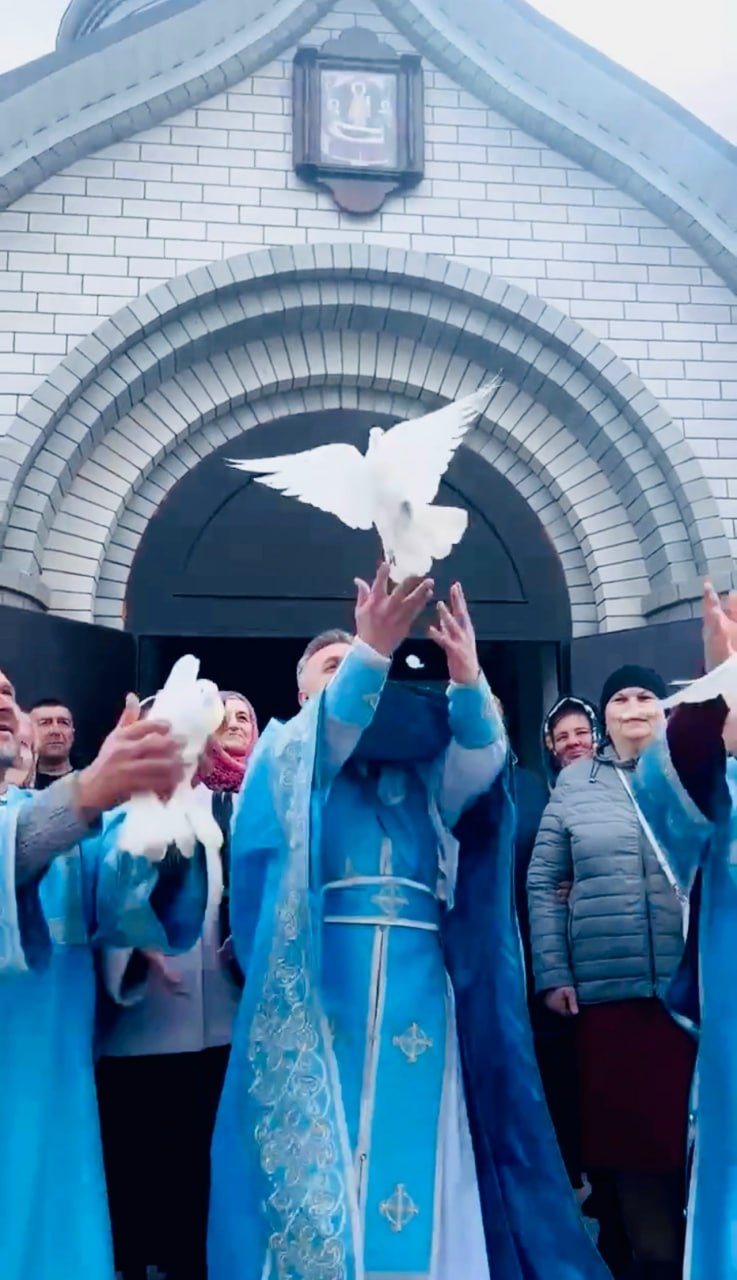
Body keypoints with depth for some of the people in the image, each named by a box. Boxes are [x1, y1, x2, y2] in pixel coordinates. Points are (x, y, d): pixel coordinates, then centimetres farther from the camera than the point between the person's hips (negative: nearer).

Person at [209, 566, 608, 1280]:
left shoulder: (421, 774, 18)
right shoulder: (288, 758, 12)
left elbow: (478, 763, -4)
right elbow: (331, 730, -12)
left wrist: (467, 679, -22)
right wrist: (370, 650, -28)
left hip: (420, 991, 2)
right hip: (322, 992, -2)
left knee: (422, 1163, -1)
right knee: (317, 1167, -6)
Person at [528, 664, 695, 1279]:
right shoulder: (574, 783, 5)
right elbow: (542, 881, 5)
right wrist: (552, 973, -1)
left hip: (691, 985, 0)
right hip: (603, 986, 0)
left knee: (685, 1121, 5)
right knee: (618, 1125, 5)